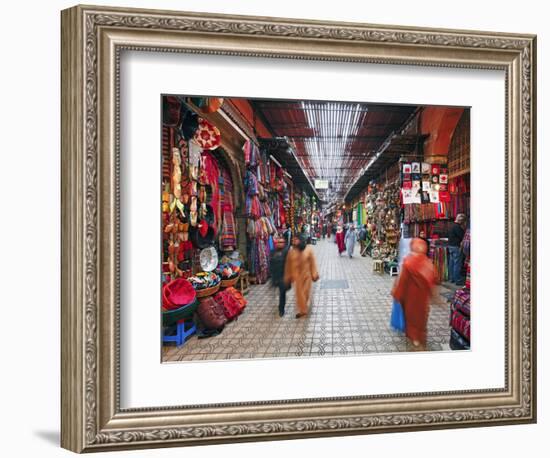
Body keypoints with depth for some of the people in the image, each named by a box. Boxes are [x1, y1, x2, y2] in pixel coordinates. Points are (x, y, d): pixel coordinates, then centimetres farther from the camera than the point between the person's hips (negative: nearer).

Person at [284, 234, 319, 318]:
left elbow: (313, 263, -6)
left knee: (306, 292, 12)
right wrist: (288, 277, 2)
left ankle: (305, 309, 34)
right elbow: (288, 265, -1)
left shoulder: (309, 249, -12)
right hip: (296, 275, 1)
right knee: (299, 292, 8)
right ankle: (302, 310, 26)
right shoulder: (291, 251, -9)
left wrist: (314, 275, -6)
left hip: (306, 275, -1)